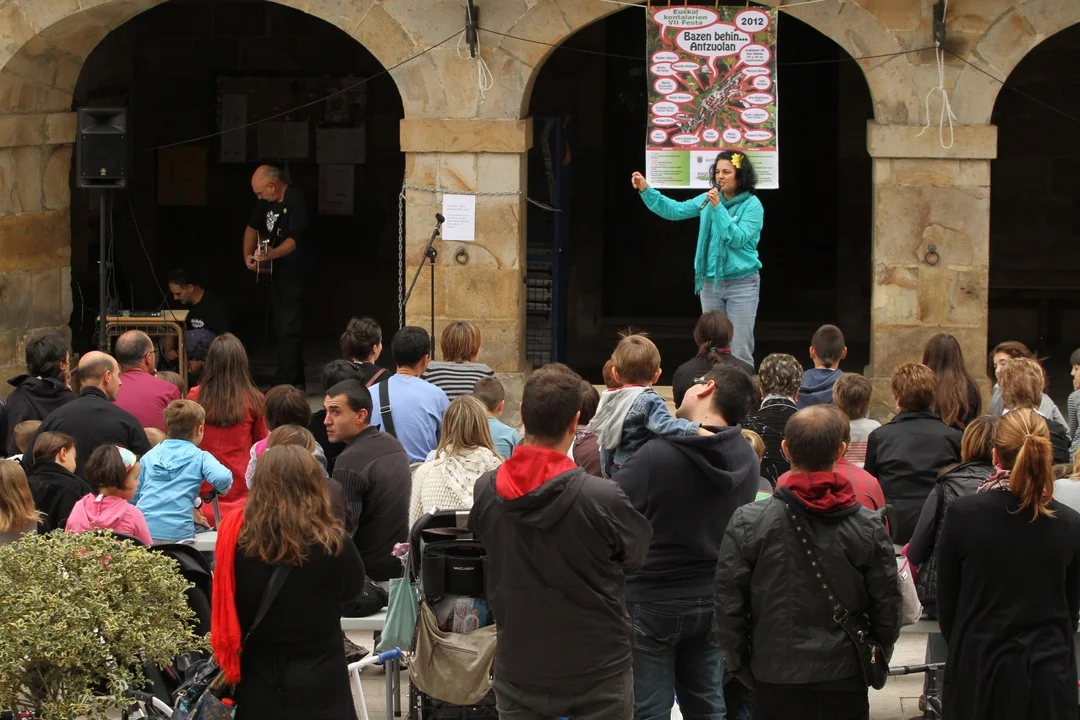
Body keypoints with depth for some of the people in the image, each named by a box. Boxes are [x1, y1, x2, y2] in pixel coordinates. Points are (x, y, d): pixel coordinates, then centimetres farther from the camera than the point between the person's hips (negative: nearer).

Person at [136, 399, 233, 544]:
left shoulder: (149, 456, 17)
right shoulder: (200, 457, 6)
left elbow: (132, 494, 19)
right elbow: (222, 478, -12)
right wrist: (221, 490, 11)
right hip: (177, 533, -4)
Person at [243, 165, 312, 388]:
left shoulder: (296, 200, -19)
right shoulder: (266, 201, 7)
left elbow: (295, 240, -27)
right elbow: (253, 227, 21)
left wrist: (270, 255, -40)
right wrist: (248, 255, 9)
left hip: (296, 271, -9)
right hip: (277, 272, 9)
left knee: (289, 329, -12)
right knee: (281, 329, 12)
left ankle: (285, 384, -13)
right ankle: (295, 382, 21)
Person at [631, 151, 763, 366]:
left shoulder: (752, 205, -10)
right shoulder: (709, 199, 6)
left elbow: (737, 239, -19)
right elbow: (674, 210, 4)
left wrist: (718, 208, -22)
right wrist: (646, 190, -7)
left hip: (742, 284, -5)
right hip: (710, 282, 5)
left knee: (740, 352, -4)